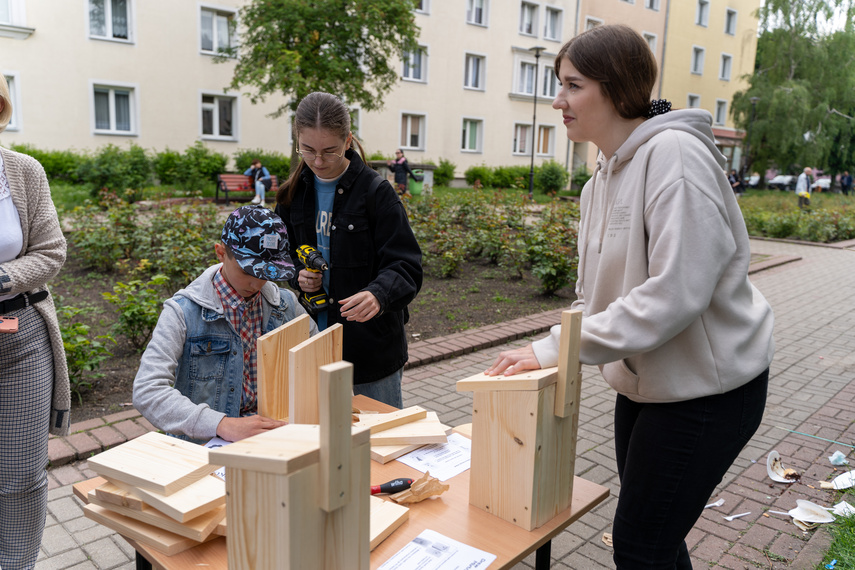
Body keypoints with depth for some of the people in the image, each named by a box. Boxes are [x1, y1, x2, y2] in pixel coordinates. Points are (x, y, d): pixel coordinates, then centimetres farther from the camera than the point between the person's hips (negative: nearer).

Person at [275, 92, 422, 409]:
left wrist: (379, 295, -36)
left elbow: (405, 266, -16)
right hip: (311, 345, 5)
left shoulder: (375, 192, -12)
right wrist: (297, 277, -7)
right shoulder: (294, 193, 5)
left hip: (372, 350, -4)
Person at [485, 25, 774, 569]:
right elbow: (594, 294, 9)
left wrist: (556, 347, -27)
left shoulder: (674, 154, -22)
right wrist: (547, 353, -7)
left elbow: (676, 293, -30)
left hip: (707, 387, -8)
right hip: (645, 381, 8)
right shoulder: (602, 180, 6)